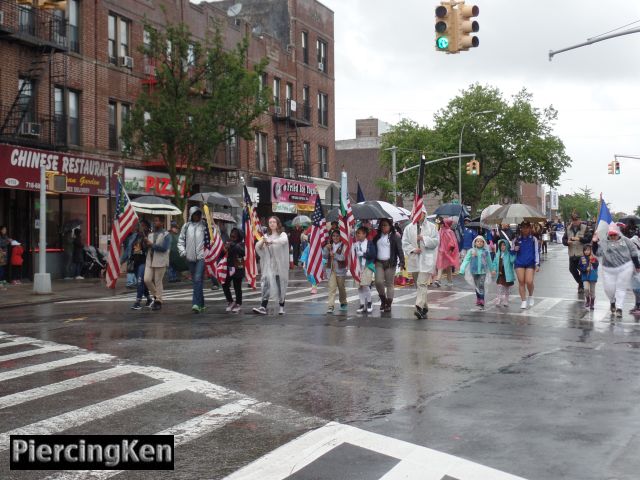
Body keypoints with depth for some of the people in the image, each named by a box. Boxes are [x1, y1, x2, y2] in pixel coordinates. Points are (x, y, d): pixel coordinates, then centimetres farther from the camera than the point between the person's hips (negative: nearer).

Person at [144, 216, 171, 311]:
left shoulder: (166, 235, -3)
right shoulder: (150, 235, 18)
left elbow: (164, 248, -15)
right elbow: (146, 247, 16)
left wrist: (152, 245, -13)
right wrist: (145, 244, -6)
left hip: (160, 262, -6)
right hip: (149, 261, 6)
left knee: (158, 282, -3)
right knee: (147, 280, -2)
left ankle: (158, 301, 7)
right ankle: (155, 296, 19)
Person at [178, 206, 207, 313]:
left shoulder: (204, 225, 2)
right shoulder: (186, 226, 10)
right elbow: (181, 239, 15)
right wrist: (182, 251, 3)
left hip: (202, 256, -4)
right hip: (190, 257, 4)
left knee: (198, 279, -15)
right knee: (195, 280, 10)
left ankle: (196, 304, -20)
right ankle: (201, 304, 20)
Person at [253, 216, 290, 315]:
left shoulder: (282, 234, 1)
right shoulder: (266, 236, 13)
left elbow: (284, 241, -23)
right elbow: (257, 247, 3)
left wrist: (271, 241, -37)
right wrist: (262, 241, -19)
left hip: (280, 265, -2)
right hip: (268, 264, 2)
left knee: (280, 285, 3)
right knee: (266, 283, -11)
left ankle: (281, 307, 14)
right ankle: (263, 307, -18)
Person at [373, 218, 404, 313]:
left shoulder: (395, 237, -1)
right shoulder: (377, 237, 13)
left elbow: (400, 250, -6)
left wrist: (402, 262, -17)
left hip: (390, 263, -3)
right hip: (379, 263, 4)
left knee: (389, 284, 1)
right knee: (378, 282, -8)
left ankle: (388, 304, 7)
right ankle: (383, 299, 15)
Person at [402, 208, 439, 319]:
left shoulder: (431, 227, 4)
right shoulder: (409, 228, 9)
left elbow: (436, 241, -2)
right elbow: (404, 243, 4)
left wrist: (424, 238, -14)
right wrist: (413, 249, -12)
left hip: (427, 259, -4)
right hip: (414, 260, 4)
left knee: (422, 284, -15)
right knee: (418, 284, 10)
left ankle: (419, 307, -23)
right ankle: (424, 307, 22)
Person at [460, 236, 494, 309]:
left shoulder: (486, 251, 1)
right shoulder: (471, 251, -2)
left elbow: (489, 262, 14)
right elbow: (466, 260, -8)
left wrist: (491, 270, 24)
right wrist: (462, 269, -19)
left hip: (483, 271, -1)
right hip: (475, 271, 1)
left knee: (481, 285, -13)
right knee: (477, 286, 13)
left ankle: (481, 301, -14)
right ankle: (478, 299, 27)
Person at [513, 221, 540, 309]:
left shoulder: (533, 239, 4)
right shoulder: (517, 240, 7)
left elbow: (536, 252, 4)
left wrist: (537, 264, -3)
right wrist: (515, 250, -9)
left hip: (530, 263, -2)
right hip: (519, 263, 2)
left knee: (529, 281, -12)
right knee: (521, 282, -1)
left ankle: (531, 296, 17)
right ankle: (523, 301, 8)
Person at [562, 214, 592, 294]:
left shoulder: (584, 228, -3)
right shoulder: (568, 229, 10)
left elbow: (588, 239, -11)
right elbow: (564, 239, 11)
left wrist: (579, 239, -22)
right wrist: (567, 242, -11)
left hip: (582, 254, -5)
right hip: (572, 254, 5)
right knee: (572, 269, 8)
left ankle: (581, 286, 15)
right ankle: (580, 283, 31)